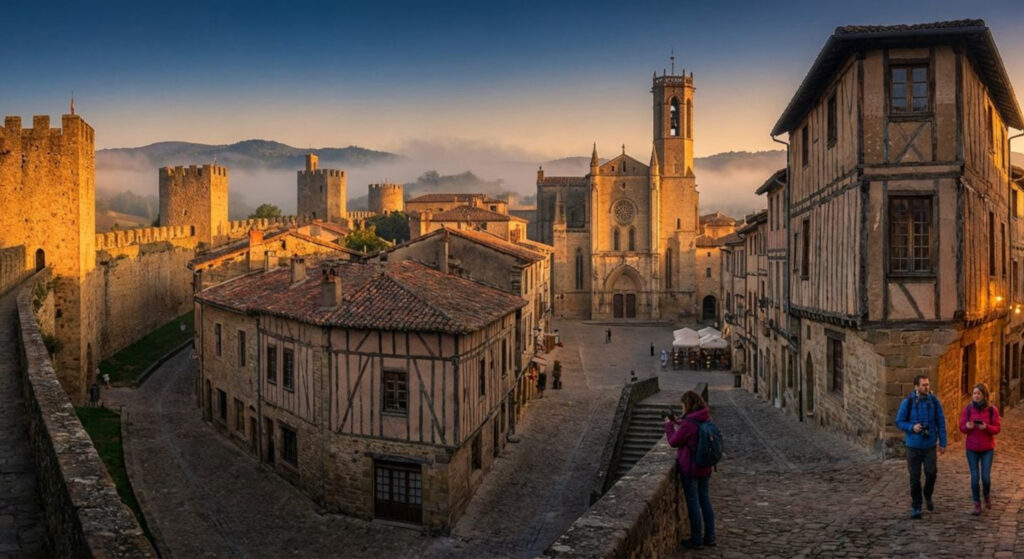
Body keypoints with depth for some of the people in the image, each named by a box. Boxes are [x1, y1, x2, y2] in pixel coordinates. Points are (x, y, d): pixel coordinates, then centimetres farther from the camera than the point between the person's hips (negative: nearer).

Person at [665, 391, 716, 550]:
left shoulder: (689, 423, -23)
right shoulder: (706, 419, 1)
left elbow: (674, 442, -13)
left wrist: (669, 425, 1)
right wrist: (678, 423, 12)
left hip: (689, 469, -7)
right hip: (705, 468, 7)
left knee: (693, 504, 4)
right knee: (705, 501, 17)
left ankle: (696, 540, 13)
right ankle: (709, 537, 25)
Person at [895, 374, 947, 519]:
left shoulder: (934, 401, -3)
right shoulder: (907, 402, -8)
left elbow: (941, 423, 2)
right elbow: (899, 422, -2)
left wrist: (943, 443, 1)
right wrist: (912, 427, -20)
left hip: (930, 445, 1)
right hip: (913, 445, -1)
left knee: (931, 473, -6)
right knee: (915, 477, 3)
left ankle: (928, 496, 25)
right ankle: (915, 507, 16)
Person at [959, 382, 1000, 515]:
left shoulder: (992, 410, -5)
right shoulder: (968, 409, -3)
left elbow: (996, 429, -4)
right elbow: (962, 427, -1)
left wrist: (986, 427, -23)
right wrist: (968, 426, -23)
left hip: (987, 448, 0)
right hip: (972, 449, 1)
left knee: (986, 477, -2)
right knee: (974, 477, 1)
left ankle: (987, 495, 30)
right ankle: (977, 505, 13)